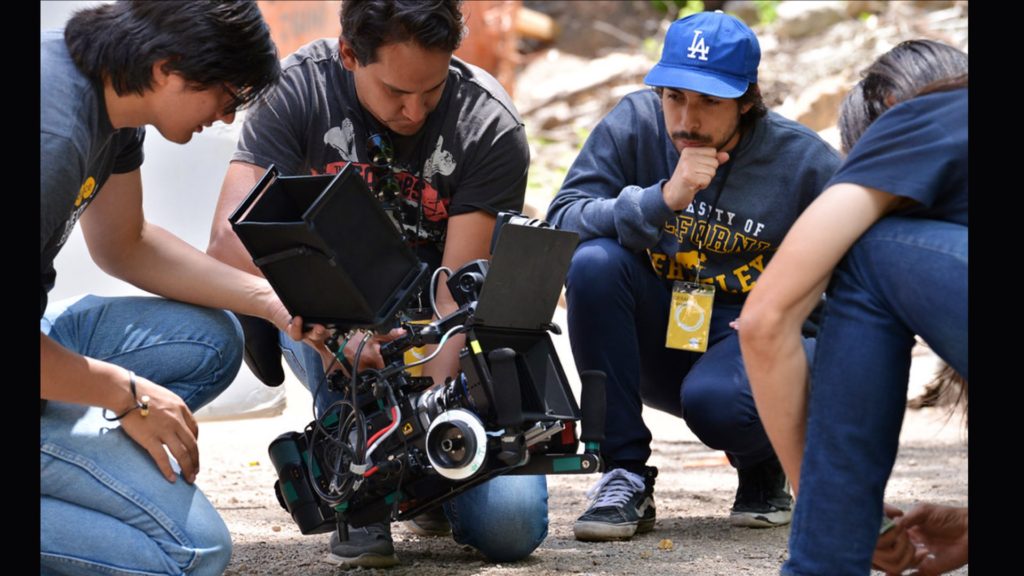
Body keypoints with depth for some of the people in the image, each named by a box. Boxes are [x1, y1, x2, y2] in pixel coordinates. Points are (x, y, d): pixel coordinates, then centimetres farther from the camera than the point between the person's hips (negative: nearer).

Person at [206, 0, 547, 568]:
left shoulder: (490, 126, -19)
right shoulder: (299, 88, -18)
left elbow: (458, 295, -23)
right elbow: (229, 238, -30)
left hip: (443, 347, 0)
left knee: (511, 524, -22)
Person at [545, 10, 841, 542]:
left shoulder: (804, 160, -10)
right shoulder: (633, 124, -8)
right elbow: (561, 221, -18)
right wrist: (662, 199, -30)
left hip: (752, 340, -2)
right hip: (654, 338, 3)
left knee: (715, 400, -36)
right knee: (594, 260, -27)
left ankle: (764, 468, 6)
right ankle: (626, 478, -19)